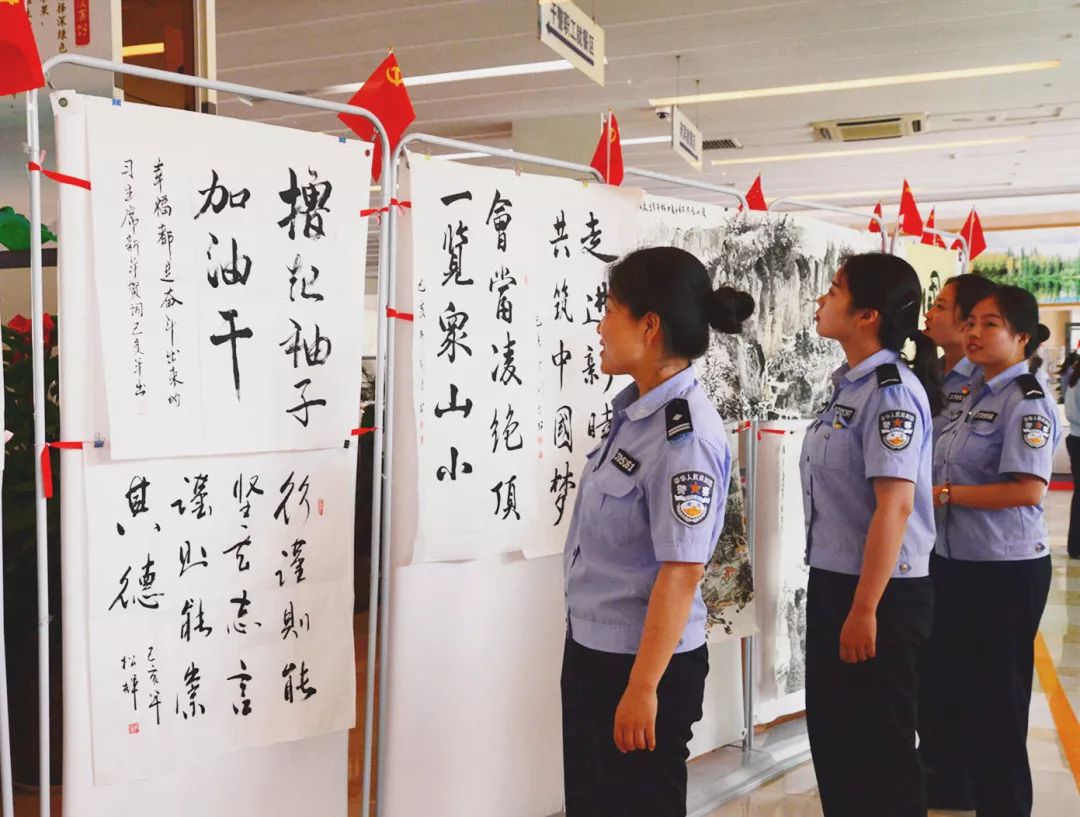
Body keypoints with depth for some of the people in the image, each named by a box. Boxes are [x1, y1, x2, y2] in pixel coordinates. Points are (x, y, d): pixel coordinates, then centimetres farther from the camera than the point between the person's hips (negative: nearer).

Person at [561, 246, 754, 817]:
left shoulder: (684, 435, -23)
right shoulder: (633, 409, 3)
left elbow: (681, 573, -24)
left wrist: (643, 688, -20)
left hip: (644, 662, -8)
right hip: (591, 647, 8)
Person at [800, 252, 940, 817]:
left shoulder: (892, 392, -17)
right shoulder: (850, 386, 9)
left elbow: (894, 506, -22)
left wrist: (865, 609, -22)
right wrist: (833, 594, 18)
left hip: (879, 594, -9)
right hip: (831, 583, 9)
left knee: (879, 749, 6)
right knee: (831, 736, 18)